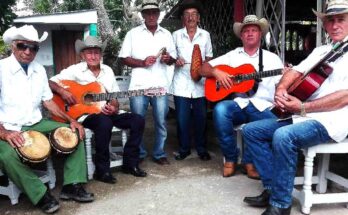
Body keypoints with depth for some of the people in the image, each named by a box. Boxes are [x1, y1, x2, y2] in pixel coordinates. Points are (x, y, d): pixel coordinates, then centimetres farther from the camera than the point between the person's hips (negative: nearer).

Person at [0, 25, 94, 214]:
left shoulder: (39, 70, 9)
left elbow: (48, 101, 13)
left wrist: (71, 120, 1)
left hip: (36, 124, 6)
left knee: (75, 133, -4)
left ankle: (71, 186, -4)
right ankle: (41, 195, -15)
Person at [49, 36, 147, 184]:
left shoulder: (108, 71, 12)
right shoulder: (75, 70, -2)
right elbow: (50, 82, -5)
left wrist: (114, 108, -9)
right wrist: (62, 91, -23)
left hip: (106, 113, 6)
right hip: (85, 115, -5)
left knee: (138, 120, -12)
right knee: (104, 122, -38)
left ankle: (130, 163, -1)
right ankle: (102, 170, -22)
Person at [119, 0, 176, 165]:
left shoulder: (166, 34, 13)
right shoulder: (133, 33, 5)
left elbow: (173, 58, 17)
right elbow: (123, 58, 2)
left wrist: (169, 59, -7)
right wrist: (142, 62, -12)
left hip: (160, 86, 2)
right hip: (139, 86, -2)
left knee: (161, 122, 5)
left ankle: (159, 154, 20)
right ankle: (139, 154, 21)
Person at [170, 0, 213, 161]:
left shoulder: (205, 35, 8)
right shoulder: (176, 35, 4)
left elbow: (209, 58, 13)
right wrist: (175, 61, -13)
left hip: (200, 83, 1)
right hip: (182, 83, -1)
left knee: (201, 117, 5)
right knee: (182, 119, 1)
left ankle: (201, 149, 21)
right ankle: (184, 149, 18)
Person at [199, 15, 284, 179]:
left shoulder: (272, 58, 16)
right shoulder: (232, 55, 17)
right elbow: (204, 69, 13)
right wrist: (216, 72, -7)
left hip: (262, 106, 0)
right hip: (238, 104, 1)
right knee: (220, 109, -33)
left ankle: (249, 160, -5)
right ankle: (230, 158, -13)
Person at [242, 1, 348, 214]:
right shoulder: (321, 50, 18)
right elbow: (295, 71, 10)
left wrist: (303, 107, -19)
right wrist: (281, 90, -13)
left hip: (331, 121, -8)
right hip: (302, 116, 9)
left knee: (283, 136, -35)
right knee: (251, 130, 1)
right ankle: (272, 188, 2)